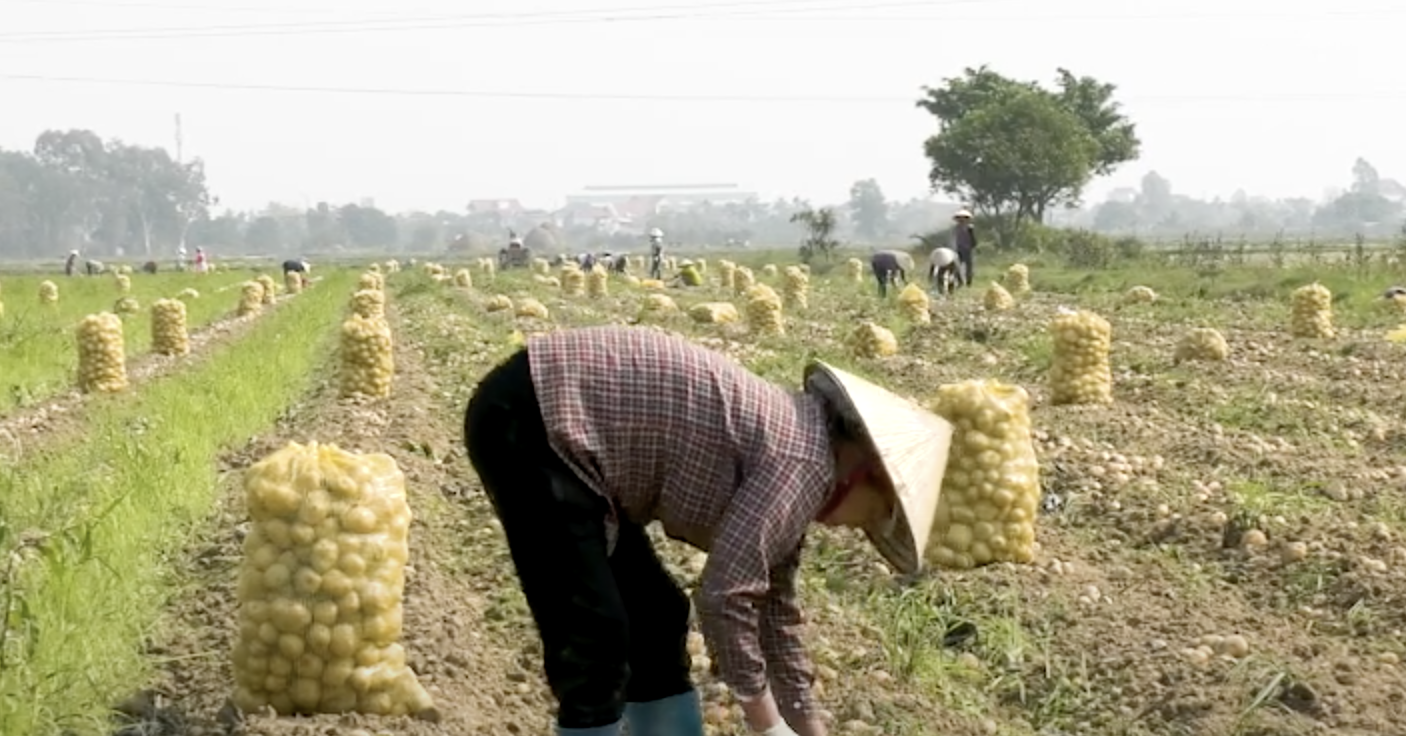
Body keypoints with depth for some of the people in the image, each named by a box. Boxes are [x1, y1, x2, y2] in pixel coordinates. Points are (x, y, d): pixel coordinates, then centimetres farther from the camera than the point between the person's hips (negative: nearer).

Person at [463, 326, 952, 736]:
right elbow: (725, 596, -18)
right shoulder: (804, 457, -14)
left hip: (558, 423, 11)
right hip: (530, 422, -11)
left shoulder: (788, 446, 15)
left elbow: (773, 608, 24)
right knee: (595, 641, -9)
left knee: (654, 616, 15)